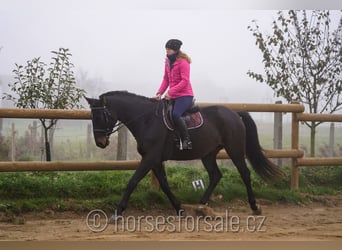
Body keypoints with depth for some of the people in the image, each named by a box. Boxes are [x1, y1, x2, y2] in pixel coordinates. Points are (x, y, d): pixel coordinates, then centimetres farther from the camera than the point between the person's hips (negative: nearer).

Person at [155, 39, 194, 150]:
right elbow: (166, 79, 14)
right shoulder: (168, 61, 12)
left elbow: (184, 81, -18)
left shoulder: (183, 62, -11)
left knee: (175, 114, -30)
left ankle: (187, 140, -24)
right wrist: (160, 93, 0)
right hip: (172, 96, 9)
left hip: (184, 95, -9)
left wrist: (170, 92, -24)